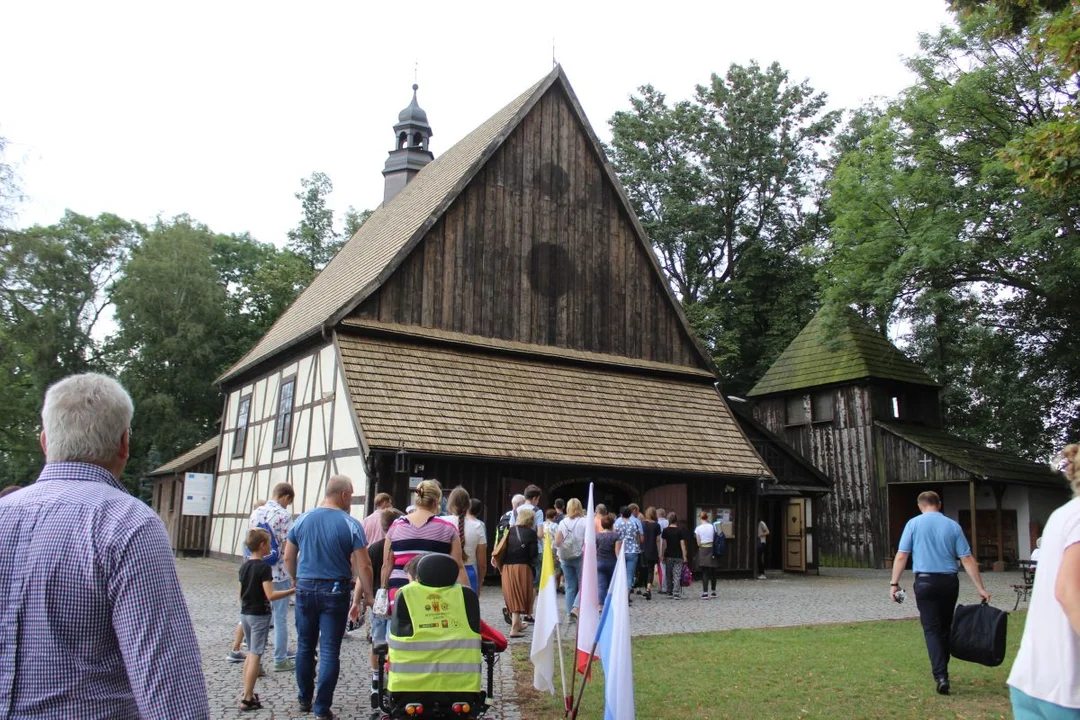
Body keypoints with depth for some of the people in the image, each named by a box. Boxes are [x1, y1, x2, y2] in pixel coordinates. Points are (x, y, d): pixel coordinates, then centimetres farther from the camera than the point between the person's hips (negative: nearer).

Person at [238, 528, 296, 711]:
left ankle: (247, 694, 22)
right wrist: (292, 591, -20)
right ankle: (248, 699, -1)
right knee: (255, 656, -3)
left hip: (245, 614, 8)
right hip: (259, 615, -8)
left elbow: (241, 593, 15)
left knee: (250, 653, 18)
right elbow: (270, 595, -23)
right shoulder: (264, 567, -17)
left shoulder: (244, 566, 7)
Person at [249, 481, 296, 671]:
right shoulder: (284, 515, -14)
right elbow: (288, 548, -15)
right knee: (280, 618, 3)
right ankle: (280, 660, 10)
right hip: (279, 574, -6)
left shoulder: (256, 513, 7)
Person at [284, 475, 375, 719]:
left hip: (305, 589, 4)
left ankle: (305, 699, 30)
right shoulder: (350, 524, -9)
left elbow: (288, 557, 9)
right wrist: (368, 595, 0)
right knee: (330, 651, 3)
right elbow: (363, 565, -11)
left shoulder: (303, 519, 2)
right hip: (334, 591, -3)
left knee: (305, 646, 17)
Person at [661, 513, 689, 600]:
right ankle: (676, 593, -9)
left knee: (668, 575, 12)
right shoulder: (680, 531, -4)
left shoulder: (665, 530, 0)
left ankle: (669, 593, 17)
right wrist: (684, 556, -2)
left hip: (668, 556, 2)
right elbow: (682, 544, -6)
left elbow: (663, 544, 1)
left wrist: (662, 555, 9)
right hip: (678, 556, -2)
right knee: (677, 575, -2)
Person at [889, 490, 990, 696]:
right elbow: (967, 559, 1)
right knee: (945, 627, 18)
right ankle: (941, 670, 27)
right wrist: (980, 588, 5)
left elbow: (901, 556, -5)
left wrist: (894, 583, 1)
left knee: (932, 629, 0)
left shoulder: (914, 524, -1)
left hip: (925, 581, -3)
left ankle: (941, 675, -13)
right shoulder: (953, 525, 4)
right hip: (949, 581, 3)